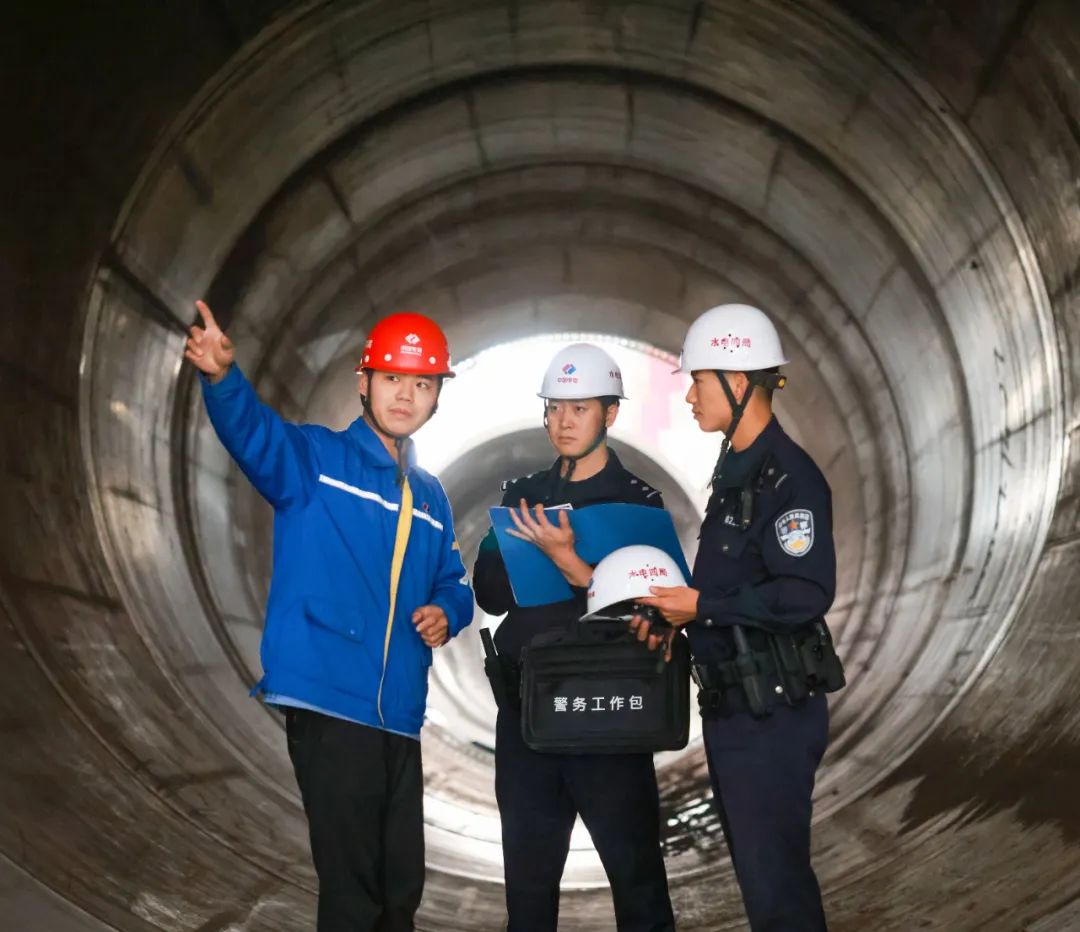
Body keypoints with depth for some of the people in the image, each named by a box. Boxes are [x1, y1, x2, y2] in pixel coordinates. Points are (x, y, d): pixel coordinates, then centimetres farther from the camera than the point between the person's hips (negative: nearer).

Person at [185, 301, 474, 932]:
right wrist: (223, 376, -42)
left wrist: (446, 613, 0)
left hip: (399, 714, 6)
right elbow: (253, 431, -21)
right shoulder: (313, 459, -1)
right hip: (330, 704, -6)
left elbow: (454, 585, 24)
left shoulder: (430, 496, 17)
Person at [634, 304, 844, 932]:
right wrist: (676, 615, 5)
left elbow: (807, 595, -25)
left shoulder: (788, 477, -16)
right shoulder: (736, 470, 15)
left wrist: (702, 606, -20)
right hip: (732, 708, 10)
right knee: (760, 871, 17)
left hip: (774, 713, -10)